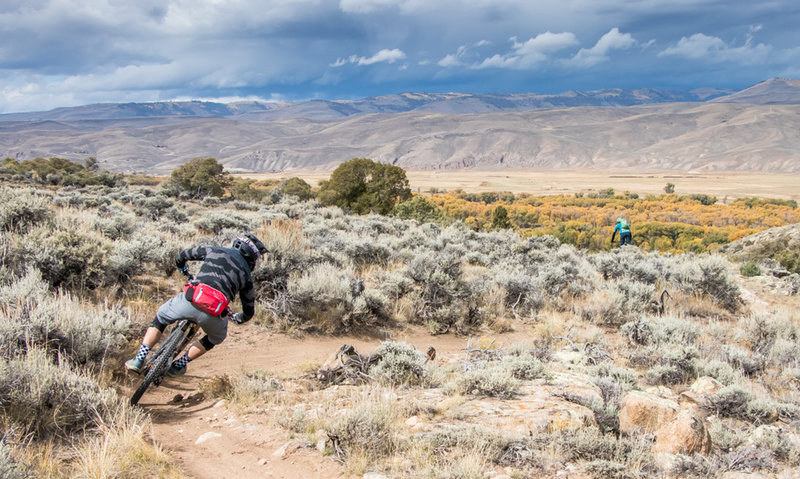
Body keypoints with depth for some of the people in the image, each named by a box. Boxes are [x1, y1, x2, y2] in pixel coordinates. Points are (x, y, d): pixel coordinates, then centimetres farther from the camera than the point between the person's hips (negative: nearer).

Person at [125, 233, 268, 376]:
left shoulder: (214, 251, 22)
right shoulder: (246, 275, 22)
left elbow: (183, 255, 37)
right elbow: (249, 311, 27)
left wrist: (182, 268, 61)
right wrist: (238, 318, 50)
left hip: (191, 300, 0)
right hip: (213, 314, 0)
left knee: (161, 318, 30)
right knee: (217, 337, 34)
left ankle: (138, 360, 23)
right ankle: (178, 365, 32)